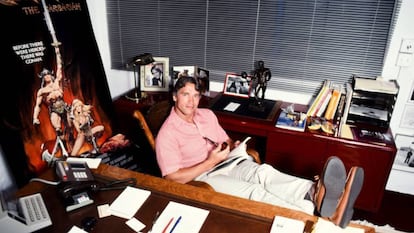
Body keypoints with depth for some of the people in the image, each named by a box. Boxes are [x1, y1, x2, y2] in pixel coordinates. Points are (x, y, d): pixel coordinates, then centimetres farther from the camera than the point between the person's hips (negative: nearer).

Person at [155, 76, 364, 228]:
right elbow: (174, 178, -15)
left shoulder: (207, 114, 9)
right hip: (201, 177, -6)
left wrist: (234, 147, -5)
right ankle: (319, 213, -55)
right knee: (253, 192, -33)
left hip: (227, 163, 6)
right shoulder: (167, 134, -10)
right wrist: (210, 161, -21)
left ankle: (316, 194, -55)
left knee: (263, 172, -28)